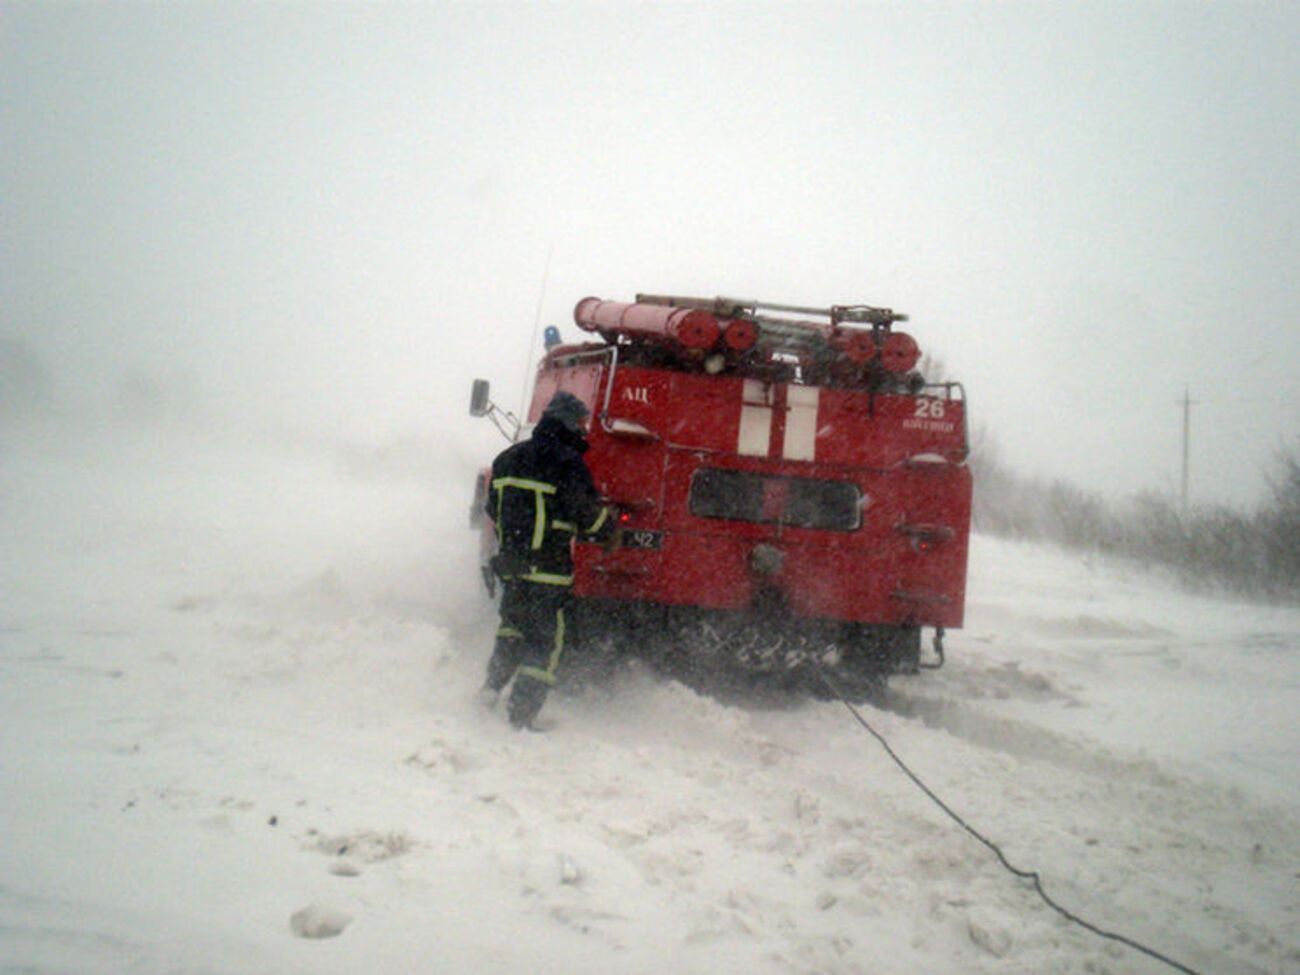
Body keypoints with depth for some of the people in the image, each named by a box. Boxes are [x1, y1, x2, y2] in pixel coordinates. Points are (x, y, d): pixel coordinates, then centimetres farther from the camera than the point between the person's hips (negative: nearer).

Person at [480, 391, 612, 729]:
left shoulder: (507, 459, 9)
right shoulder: (567, 463, -13)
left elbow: (492, 509, 17)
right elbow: (590, 514, -9)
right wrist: (609, 529, 12)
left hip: (510, 565, 6)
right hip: (549, 571, -6)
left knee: (513, 625, 27)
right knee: (547, 642, 3)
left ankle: (493, 685, 16)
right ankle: (522, 713, 1)